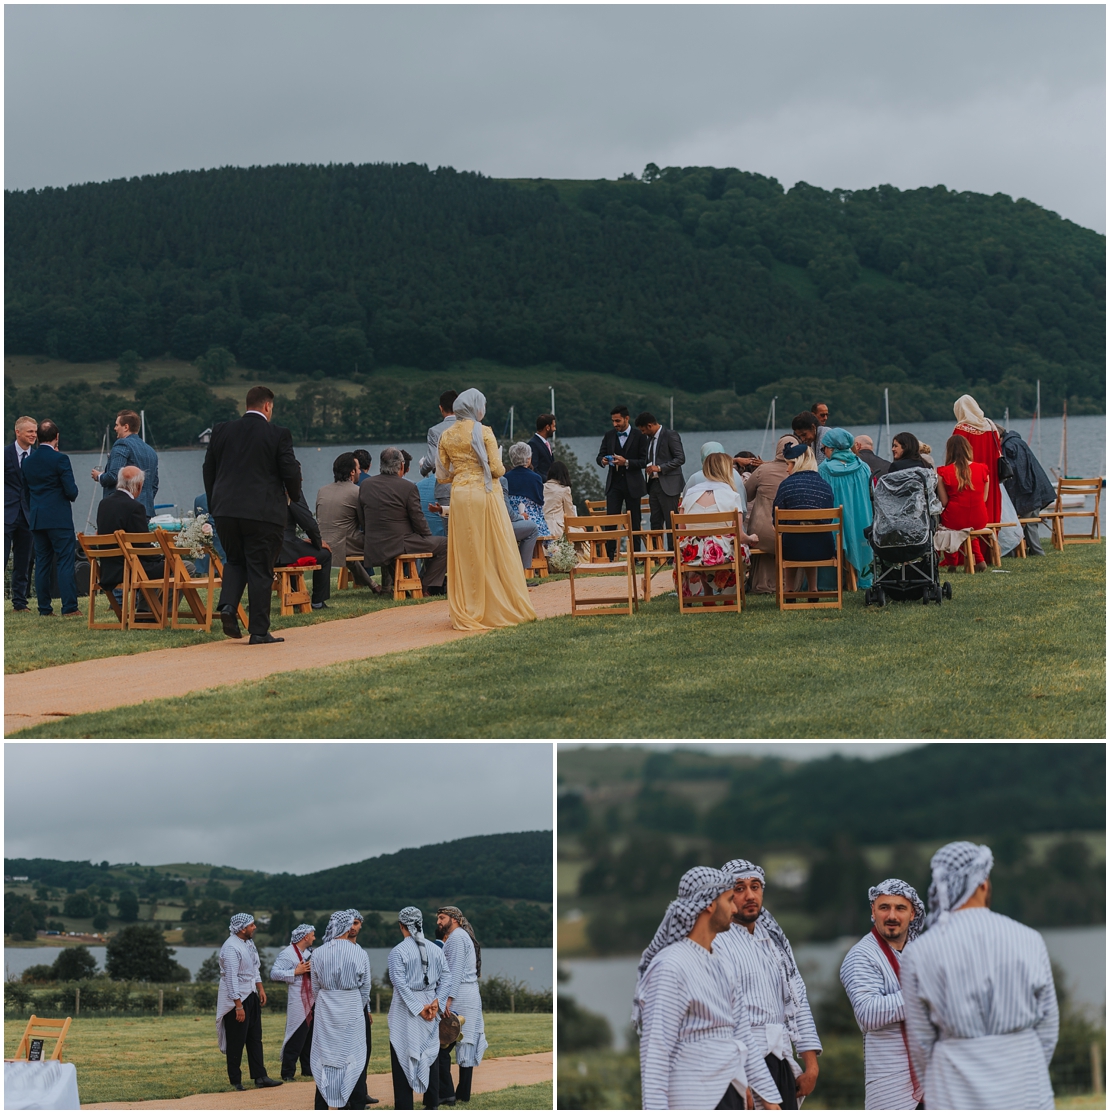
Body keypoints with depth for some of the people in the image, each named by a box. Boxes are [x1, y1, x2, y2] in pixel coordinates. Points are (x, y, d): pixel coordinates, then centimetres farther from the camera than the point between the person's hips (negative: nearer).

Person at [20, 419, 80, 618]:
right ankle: (69, 608, -8)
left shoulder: (27, 461, 7)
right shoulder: (60, 459, -11)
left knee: (42, 564, 9)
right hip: (59, 519, -6)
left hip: (36, 519, 6)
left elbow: (26, 492, 14)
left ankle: (45, 608, 10)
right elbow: (72, 491, -14)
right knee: (66, 562, -4)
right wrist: (71, 495, 9)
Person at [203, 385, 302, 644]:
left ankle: (228, 605, -4)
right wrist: (293, 495, 16)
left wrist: (215, 503, 22)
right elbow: (291, 472, -5)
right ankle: (259, 631, 3)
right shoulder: (278, 435, -6)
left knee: (235, 561, 21)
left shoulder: (222, 431, 6)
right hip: (264, 513, -3)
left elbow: (209, 468, 11)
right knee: (260, 569, 3)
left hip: (226, 510, 4)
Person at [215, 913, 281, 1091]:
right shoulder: (231, 948, -22)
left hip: (252, 996, 9)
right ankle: (235, 1081, 7)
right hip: (236, 998, -9)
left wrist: (260, 989, 14)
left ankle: (260, 1076, 14)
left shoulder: (249, 943, 7)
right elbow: (231, 978, -24)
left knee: (255, 1038, 10)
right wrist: (238, 1006, -25)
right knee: (236, 1042, -1)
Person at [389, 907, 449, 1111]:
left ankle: (404, 1108, 0)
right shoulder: (435, 950, 4)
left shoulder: (398, 952, -11)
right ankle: (432, 1105, 16)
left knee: (403, 1056, 1)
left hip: (405, 1009, -4)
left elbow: (400, 983, -16)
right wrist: (436, 1002, -4)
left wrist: (418, 1008, -14)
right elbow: (444, 978, 1)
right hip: (430, 1004, 5)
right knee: (430, 1055, 13)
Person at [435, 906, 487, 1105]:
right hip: (472, 997, 10)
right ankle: (463, 1094, 10)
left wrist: (448, 999, -23)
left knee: (442, 1046, -10)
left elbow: (455, 972, -18)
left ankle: (445, 1092, -12)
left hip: (458, 999, -10)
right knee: (466, 1045, 8)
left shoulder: (456, 938, -9)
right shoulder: (465, 937, 22)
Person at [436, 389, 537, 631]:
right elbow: (497, 469, -10)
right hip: (486, 494, -4)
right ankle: (503, 609, 6)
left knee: (465, 555, 7)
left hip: (460, 496, 4)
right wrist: (500, 470, 13)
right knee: (497, 552, 3)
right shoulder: (483, 432, -7)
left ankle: (467, 613, 8)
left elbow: (443, 475, 8)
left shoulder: (446, 436, 5)